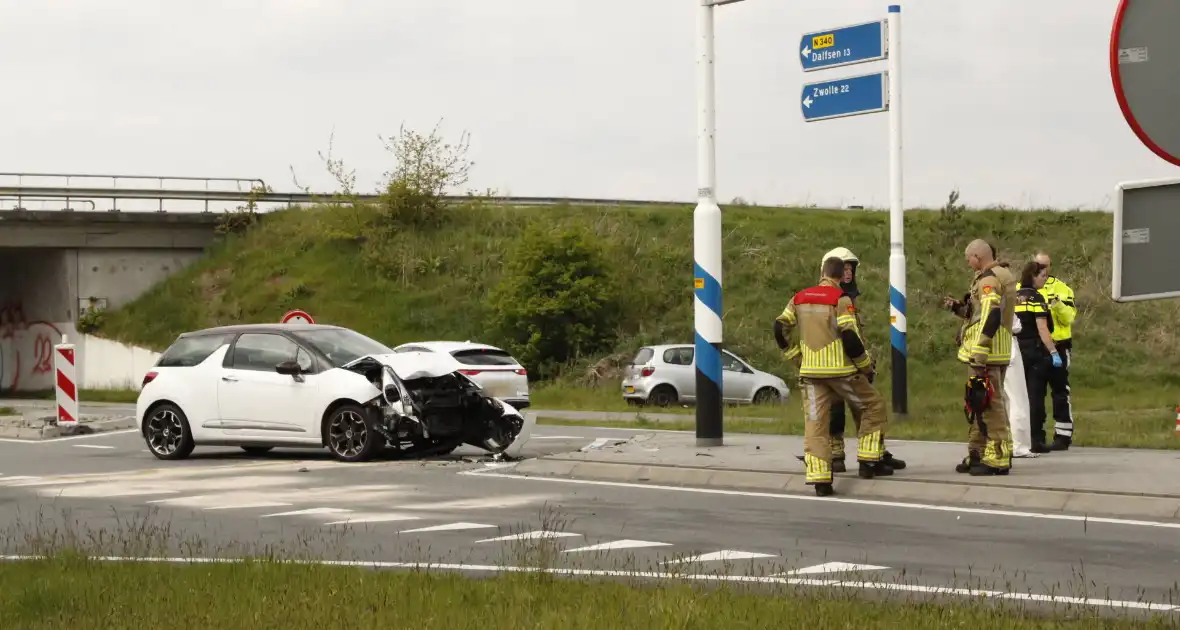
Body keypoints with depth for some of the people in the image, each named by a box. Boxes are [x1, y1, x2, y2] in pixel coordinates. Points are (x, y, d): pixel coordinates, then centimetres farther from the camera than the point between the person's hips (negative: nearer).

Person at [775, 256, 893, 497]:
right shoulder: (841, 299, -9)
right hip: (840, 369, -4)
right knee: (874, 407, 14)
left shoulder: (799, 298, 8)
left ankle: (819, 480, -4)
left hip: (810, 371, 4)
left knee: (815, 423, 5)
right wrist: (866, 365, -3)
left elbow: (780, 328, 9)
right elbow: (849, 337, -16)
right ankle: (869, 462, 11)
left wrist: (794, 354, 21)